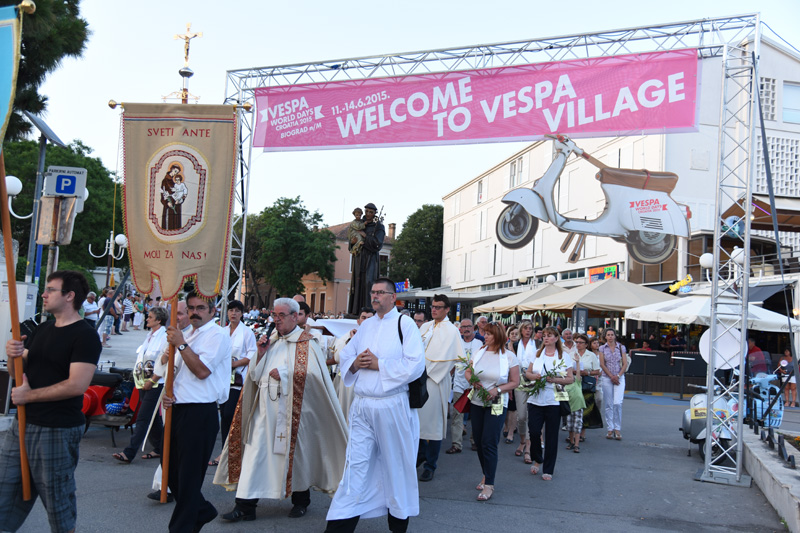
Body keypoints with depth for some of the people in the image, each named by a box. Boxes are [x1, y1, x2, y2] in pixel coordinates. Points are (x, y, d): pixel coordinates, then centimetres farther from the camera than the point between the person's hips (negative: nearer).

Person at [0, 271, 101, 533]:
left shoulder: (85, 336, -13)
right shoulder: (42, 330, 13)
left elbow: (77, 385, -23)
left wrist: (28, 395, -15)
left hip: (57, 431, -8)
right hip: (24, 424, 8)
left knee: (57, 501, 5)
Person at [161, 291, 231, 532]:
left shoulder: (217, 335, -9)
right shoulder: (187, 335, 17)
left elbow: (202, 370, -20)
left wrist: (180, 344, -16)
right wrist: (168, 393, 5)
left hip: (200, 413, -9)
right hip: (178, 408, 9)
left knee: (189, 475, 1)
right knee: (170, 467, 15)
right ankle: (202, 510, 33)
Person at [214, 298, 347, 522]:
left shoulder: (306, 343, -2)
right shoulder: (270, 341, 16)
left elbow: (313, 374, -14)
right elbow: (254, 376, 15)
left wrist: (284, 374, -12)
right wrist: (261, 354, -1)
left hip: (292, 409, -5)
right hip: (266, 408, 5)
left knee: (295, 452, 5)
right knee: (255, 452, -1)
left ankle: (301, 501, 24)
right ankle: (245, 506, 2)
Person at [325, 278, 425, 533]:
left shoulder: (405, 325, -4)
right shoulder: (366, 325, 14)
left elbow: (415, 365, -13)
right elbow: (345, 356, 17)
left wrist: (378, 364, -15)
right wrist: (355, 363, -5)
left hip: (393, 406, -4)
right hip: (362, 405, 4)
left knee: (396, 466, 8)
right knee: (356, 464, 3)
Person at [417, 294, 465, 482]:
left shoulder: (451, 331, -4)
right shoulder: (425, 327, 14)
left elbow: (447, 358, -11)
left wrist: (426, 370, -11)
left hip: (435, 381, -6)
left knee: (433, 422, -2)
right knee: (417, 420, 11)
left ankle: (430, 465, 7)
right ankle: (421, 455, 29)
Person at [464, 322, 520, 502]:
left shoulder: (509, 356, -7)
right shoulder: (479, 353, 4)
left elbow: (515, 382, -3)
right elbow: (467, 372, 12)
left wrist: (498, 389, -17)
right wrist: (473, 381, -9)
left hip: (496, 404, -4)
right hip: (477, 402, 5)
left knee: (489, 443, -9)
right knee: (479, 441, 11)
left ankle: (489, 484, -3)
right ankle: (486, 475, 30)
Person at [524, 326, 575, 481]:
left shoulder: (564, 356, 3)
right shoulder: (537, 353, 11)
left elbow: (570, 378, 1)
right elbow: (527, 372, 14)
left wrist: (555, 380, -15)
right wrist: (533, 376, -8)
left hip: (553, 401, -2)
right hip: (535, 399, 2)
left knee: (551, 436, 2)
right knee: (533, 432, -4)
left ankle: (548, 470, 14)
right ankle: (537, 460, 24)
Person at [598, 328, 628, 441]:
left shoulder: (621, 347, 7)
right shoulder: (602, 348, 5)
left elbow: (625, 364, 3)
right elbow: (602, 364, -1)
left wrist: (618, 376, -9)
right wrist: (611, 376, -9)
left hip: (619, 377, 0)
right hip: (606, 378, 0)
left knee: (617, 403, -11)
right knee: (608, 404, 1)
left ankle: (617, 429, -3)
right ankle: (610, 429, 7)